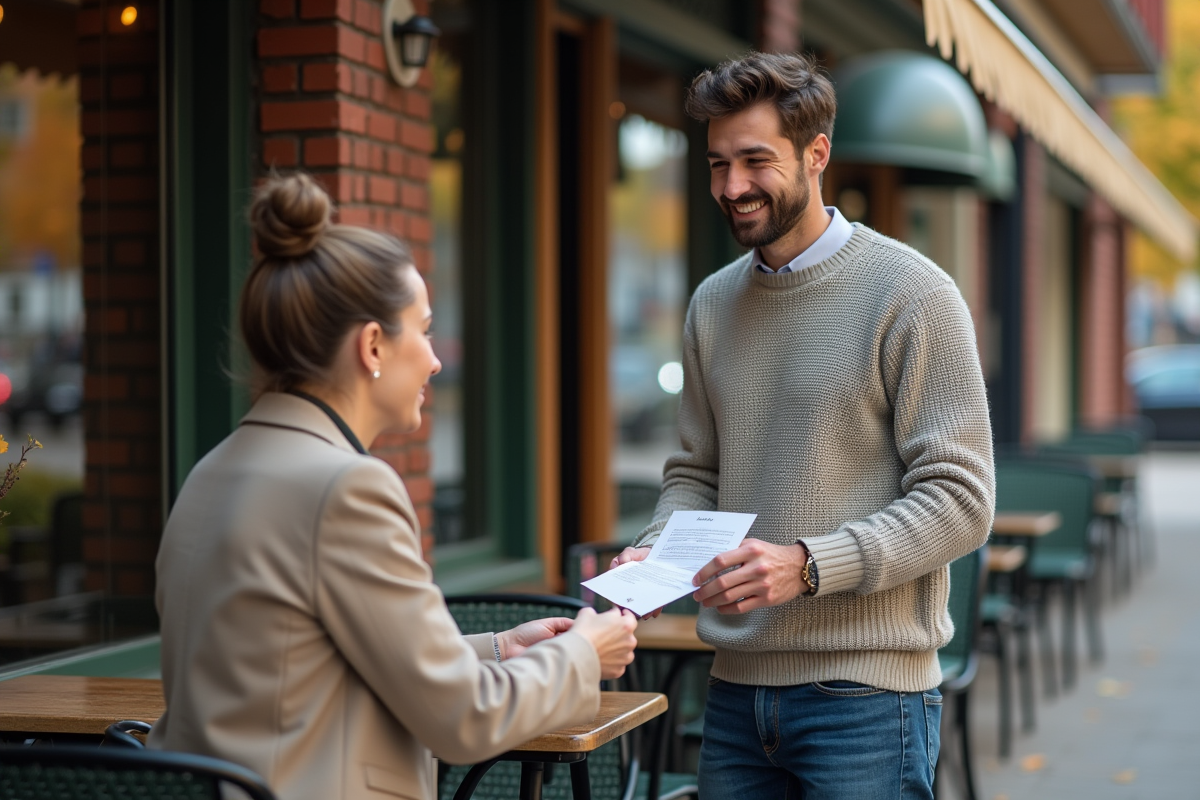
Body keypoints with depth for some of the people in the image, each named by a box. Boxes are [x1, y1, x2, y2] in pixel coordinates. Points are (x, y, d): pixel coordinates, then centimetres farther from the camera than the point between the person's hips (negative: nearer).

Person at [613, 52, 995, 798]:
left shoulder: (911, 295, -7)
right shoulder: (714, 303, 12)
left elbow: (960, 499, -12)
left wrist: (807, 566, -22)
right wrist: (654, 553, -3)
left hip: (865, 692, -5)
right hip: (737, 688, 6)